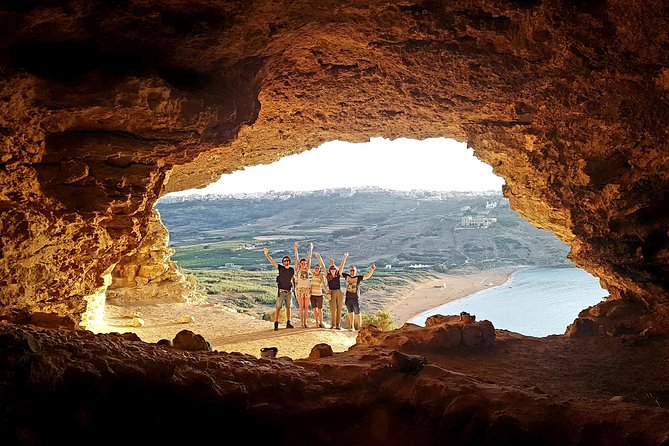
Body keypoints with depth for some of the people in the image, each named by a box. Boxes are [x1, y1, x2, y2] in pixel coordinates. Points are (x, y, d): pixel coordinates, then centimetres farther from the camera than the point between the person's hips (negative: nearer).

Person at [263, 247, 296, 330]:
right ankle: (276, 324, -5)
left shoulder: (292, 270, 5)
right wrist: (267, 255, -21)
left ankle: (288, 323, 14)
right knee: (278, 308, -5)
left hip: (288, 292, 4)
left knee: (288, 307, 8)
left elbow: (293, 278, 18)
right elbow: (272, 262, -10)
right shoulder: (281, 268, -4)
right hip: (281, 291, -3)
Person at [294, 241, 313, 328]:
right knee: (301, 307, -2)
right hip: (300, 288, -3)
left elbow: (309, 259, 7)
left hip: (307, 289, 3)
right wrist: (296, 249, -9)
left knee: (306, 307, 4)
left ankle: (305, 323, 8)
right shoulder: (298, 269, 2)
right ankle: (302, 323, 1)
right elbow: (296, 258, -4)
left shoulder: (307, 269, 10)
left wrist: (311, 250, 4)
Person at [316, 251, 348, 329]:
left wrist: (345, 257, 3)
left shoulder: (338, 275, 4)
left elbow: (342, 266, 5)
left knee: (339, 309, 2)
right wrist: (320, 259, -4)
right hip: (331, 293, -2)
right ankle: (333, 324, -2)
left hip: (339, 293, 2)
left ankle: (338, 324, 6)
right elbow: (323, 267, 0)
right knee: (333, 309, -6)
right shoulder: (328, 275, 2)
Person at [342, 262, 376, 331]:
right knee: (350, 313, 13)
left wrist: (372, 270, -28)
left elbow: (367, 276, -14)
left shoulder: (358, 278, -4)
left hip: (356, 299, -3)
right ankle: (351, 327, 22)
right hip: (348, 299, 3)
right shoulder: (347, 276, 4)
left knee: (357, 314, 2)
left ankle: (359, 327, 10)